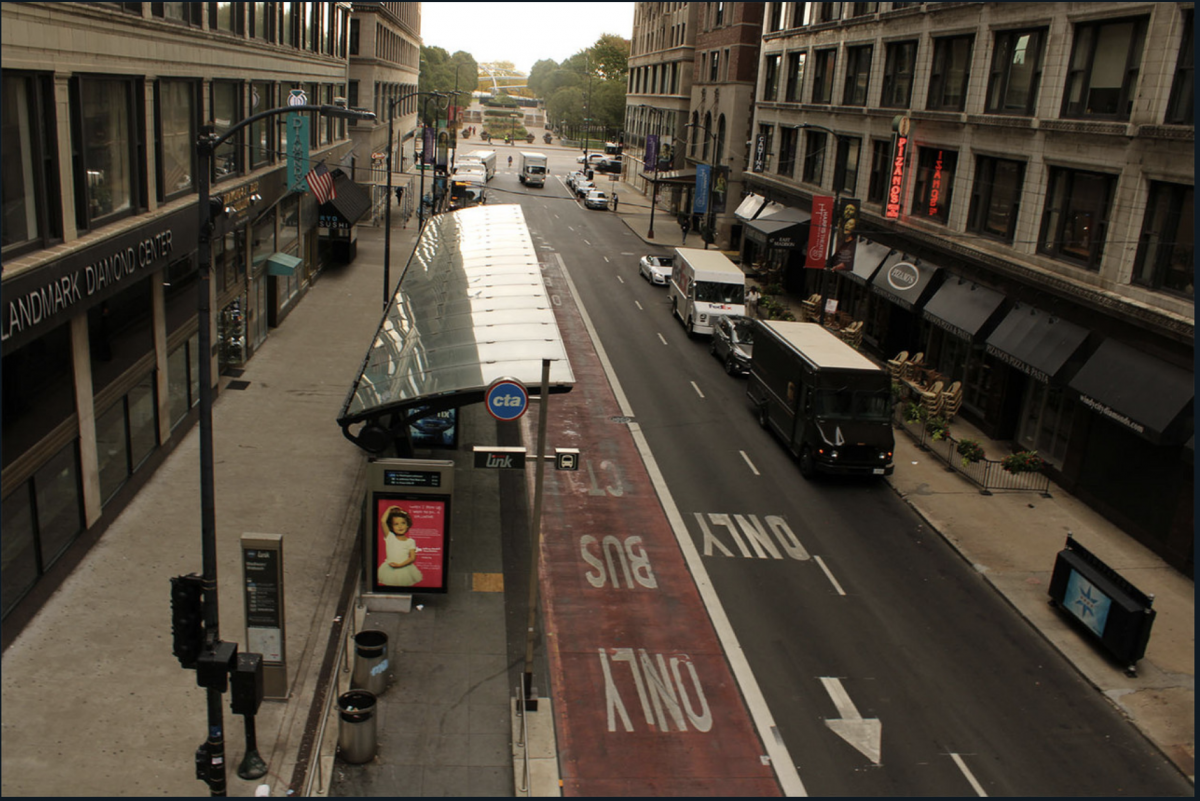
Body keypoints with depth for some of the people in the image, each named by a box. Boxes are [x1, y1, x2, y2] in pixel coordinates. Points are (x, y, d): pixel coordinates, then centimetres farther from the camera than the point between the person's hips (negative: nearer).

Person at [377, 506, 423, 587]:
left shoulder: (410, 542, 1)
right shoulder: (390, 537, 1)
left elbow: (412, 558, -7)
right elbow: (383, 521, -9)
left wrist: (400, 565, -18)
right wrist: (389, 509, 1)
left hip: (405, 568, 0)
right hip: (390, 570, 0)